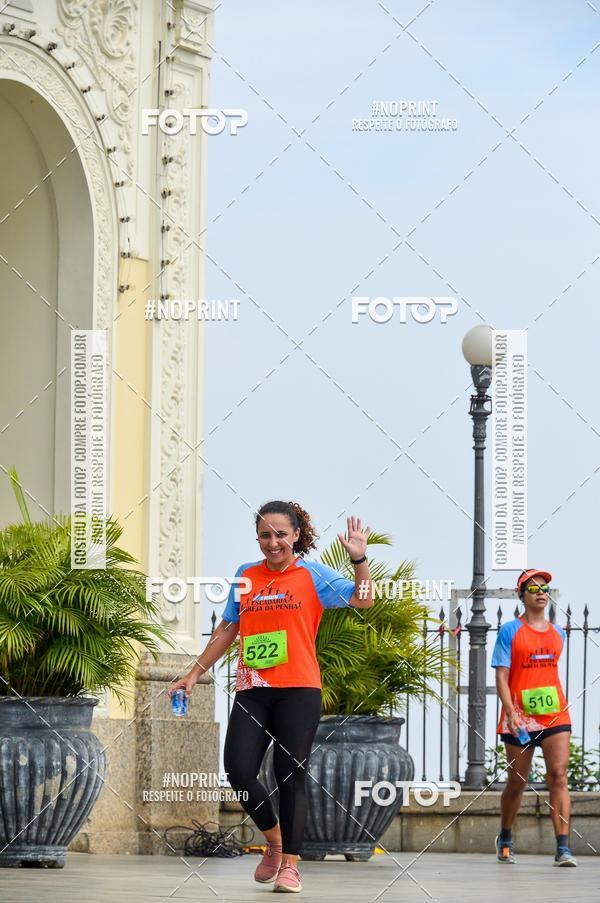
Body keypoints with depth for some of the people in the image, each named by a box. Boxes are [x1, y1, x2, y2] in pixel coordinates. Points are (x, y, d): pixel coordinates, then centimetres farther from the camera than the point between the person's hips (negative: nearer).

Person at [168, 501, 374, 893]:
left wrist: (359, 559, -20)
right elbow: (228, 630, 20)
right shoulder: (246, 575, 13)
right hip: (252, 691, 3)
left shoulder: (312, 574, 3)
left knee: (291, 775, -4)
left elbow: (363, 600, -5)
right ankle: (275, 840, 18)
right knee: (239, 771, -7)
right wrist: (195, 673, 20)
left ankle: (290, 864, 1)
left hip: (298, 690, -3)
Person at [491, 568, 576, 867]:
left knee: (558, 777, -11)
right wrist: (510, 713, -17)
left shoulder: (558, 633, 12)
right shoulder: (510, 631, -2)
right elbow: (501, 676, -7)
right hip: (520, 719, -3)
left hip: (555, 716, 3)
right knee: (516, 782, 8)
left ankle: (563, 848, -17)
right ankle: (505, 838, 31)